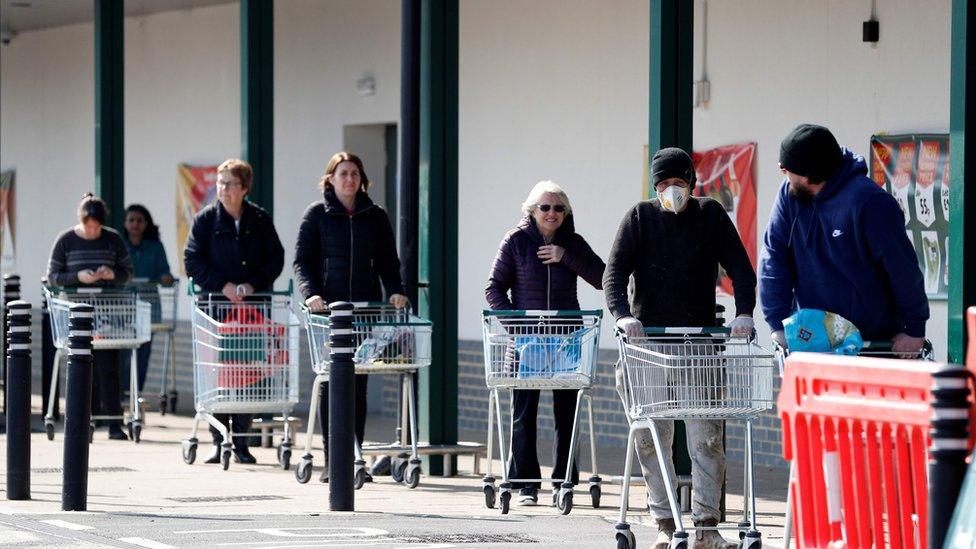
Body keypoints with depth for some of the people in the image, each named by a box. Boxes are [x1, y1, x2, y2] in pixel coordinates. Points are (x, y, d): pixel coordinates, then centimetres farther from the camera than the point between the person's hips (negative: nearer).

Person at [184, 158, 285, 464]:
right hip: (216, 303, -1)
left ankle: (241, 441, 7)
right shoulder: (206, 220, 4)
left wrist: (253, 284, -7)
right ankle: (219, 441, 2)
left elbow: (275, 258, 7)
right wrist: (223, 285, -12)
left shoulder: (260, 220, 7)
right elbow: (193, 261, -1)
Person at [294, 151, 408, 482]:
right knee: (330, 382, -3)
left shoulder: (376, 217, 12)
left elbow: (388, 261, 13)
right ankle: (331, 460, -1)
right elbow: (302, 260, 1)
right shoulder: (317, 214, 5)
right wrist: (311, 293, -16)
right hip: (328, 308, -2)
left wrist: (395, 292, -5)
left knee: (359, 383, 2)